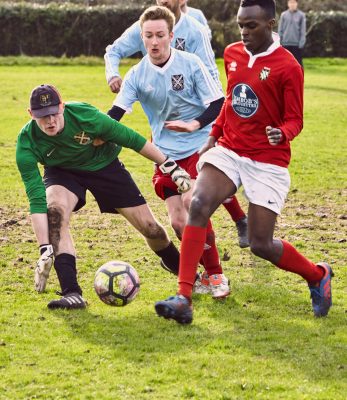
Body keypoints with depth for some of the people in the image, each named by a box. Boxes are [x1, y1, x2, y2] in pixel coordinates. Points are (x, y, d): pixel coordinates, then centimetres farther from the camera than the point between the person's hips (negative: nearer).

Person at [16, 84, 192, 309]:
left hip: (104, 164, 0)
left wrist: (169, 166, -12)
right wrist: (45, 250, -38)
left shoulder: (85, 116, -34)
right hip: (62, 172, 0)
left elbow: (131, 139, -19)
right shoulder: (27, 144, -31)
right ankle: (72, 294, -32)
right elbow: (37, 200, -32)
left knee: (149, 227, 0)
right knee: (55, 211, -33)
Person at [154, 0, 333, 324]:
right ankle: (183, 298, -26)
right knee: (198, 205, -24)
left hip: (268, 161, -4)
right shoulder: (232, 54, 6)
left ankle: (318, 276, 27)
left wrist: (283, 133, -29)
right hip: (229, 150, 4)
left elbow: (294, 120, -8)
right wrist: (214, 135, 25)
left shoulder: (288, 67, -11)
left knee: (261, 245, -4)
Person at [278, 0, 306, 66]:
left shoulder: (301, 15, -1)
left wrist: (301, 43, -9)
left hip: (297, 44, -2)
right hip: (286, 44, 2)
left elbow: (303, 30, -2)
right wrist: (279, 42, 1)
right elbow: (280, 29, 6)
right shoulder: (283, 15, 4)